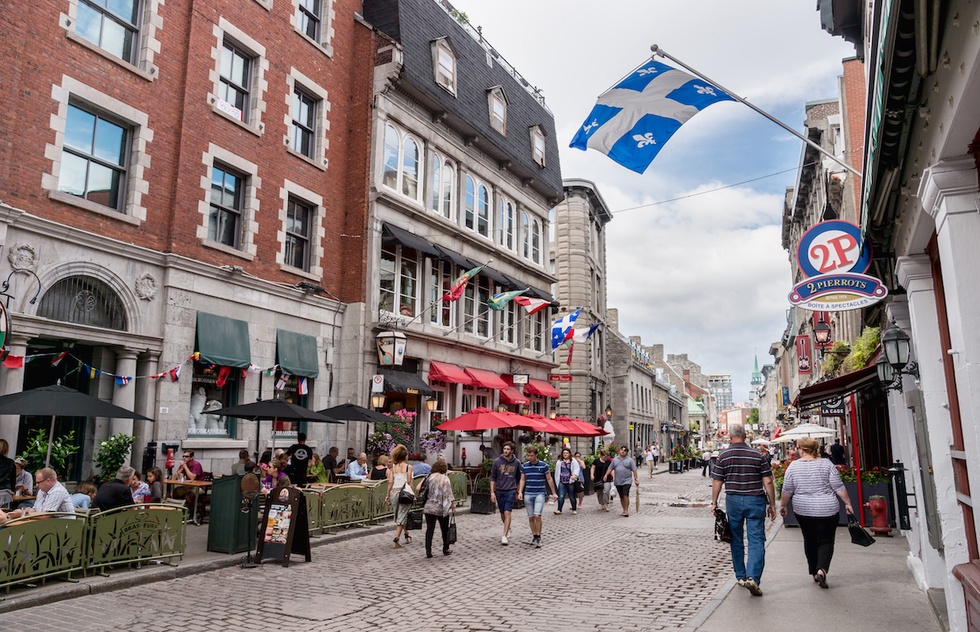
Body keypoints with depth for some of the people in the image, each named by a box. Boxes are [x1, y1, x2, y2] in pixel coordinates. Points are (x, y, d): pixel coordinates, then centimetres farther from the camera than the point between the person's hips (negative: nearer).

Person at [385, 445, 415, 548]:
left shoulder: (393, 467, 9)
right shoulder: (408, 467, -1)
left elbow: (390, 482, 4)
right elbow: (409, 482, -6)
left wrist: (388, 494, 9)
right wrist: (414, 494, -1)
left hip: (394, 492, 4)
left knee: (400, 515, 19)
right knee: (402, 516, -1)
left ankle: (407, 535, 32)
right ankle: (396, 538, -11)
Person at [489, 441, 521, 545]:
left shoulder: (516, 462, -1)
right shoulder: (497, 461, -4)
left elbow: (518, 478, 11)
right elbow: (492, 478, 0)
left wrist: (518, 491, 14)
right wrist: (492, 493, -4)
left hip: (511, 491, -2)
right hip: (499, 491, 2)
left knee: (507, 513, -14)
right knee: (502, 514, 13)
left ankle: (504, 536, -12)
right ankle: (508, 528, 40)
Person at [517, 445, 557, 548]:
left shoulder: (543, 465, -4)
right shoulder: (524, 466, 4)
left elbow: (549, 479, 4)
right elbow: (522, 480, 11)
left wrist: (554, 493, 8)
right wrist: (520, 492, 0)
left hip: (540, 493, -3)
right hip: (528, 494, 3)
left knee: (537, 515, -15)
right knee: (531, 517, 6)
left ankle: (538, 538, -4)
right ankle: (534, 535, 24)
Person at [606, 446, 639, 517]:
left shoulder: (630, 460, 2)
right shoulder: (615, 459, 13)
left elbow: (634, 470, -1)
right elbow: (610, 468, 12)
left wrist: (636, 479, -7)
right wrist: (606, 475, -1)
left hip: (626, 481, -4)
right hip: (617, 482, 4)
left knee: (625, 495, -15)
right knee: (621, 497, 8)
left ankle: (626, 511, -10)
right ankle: (624, 511, 18)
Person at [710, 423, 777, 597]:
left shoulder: (724, 455, -1)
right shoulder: (757, 455, -1)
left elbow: (717, 482, -1)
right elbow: (768, 482, -2)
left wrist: (714, 502, 9)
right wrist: (772, 505, 6)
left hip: (733, 501, 1)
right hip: (755, 501, -1)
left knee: (736, 541, 14)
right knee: (756, 540, -1)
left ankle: (741, 576, 23)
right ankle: (753, 577, -14)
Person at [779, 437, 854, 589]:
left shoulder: (793, 466, -3)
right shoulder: (826, 464, -5)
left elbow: (787, 490, 1)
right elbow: (838, 487, -5)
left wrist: (783, 505, 14)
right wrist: (847, 503, 6)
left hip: (803, 511, 2)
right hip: (827, 510, -1)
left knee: (810, 541, 15)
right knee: (826, 541, 3)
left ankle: (814, 572, 21)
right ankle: (822, 569, -16)